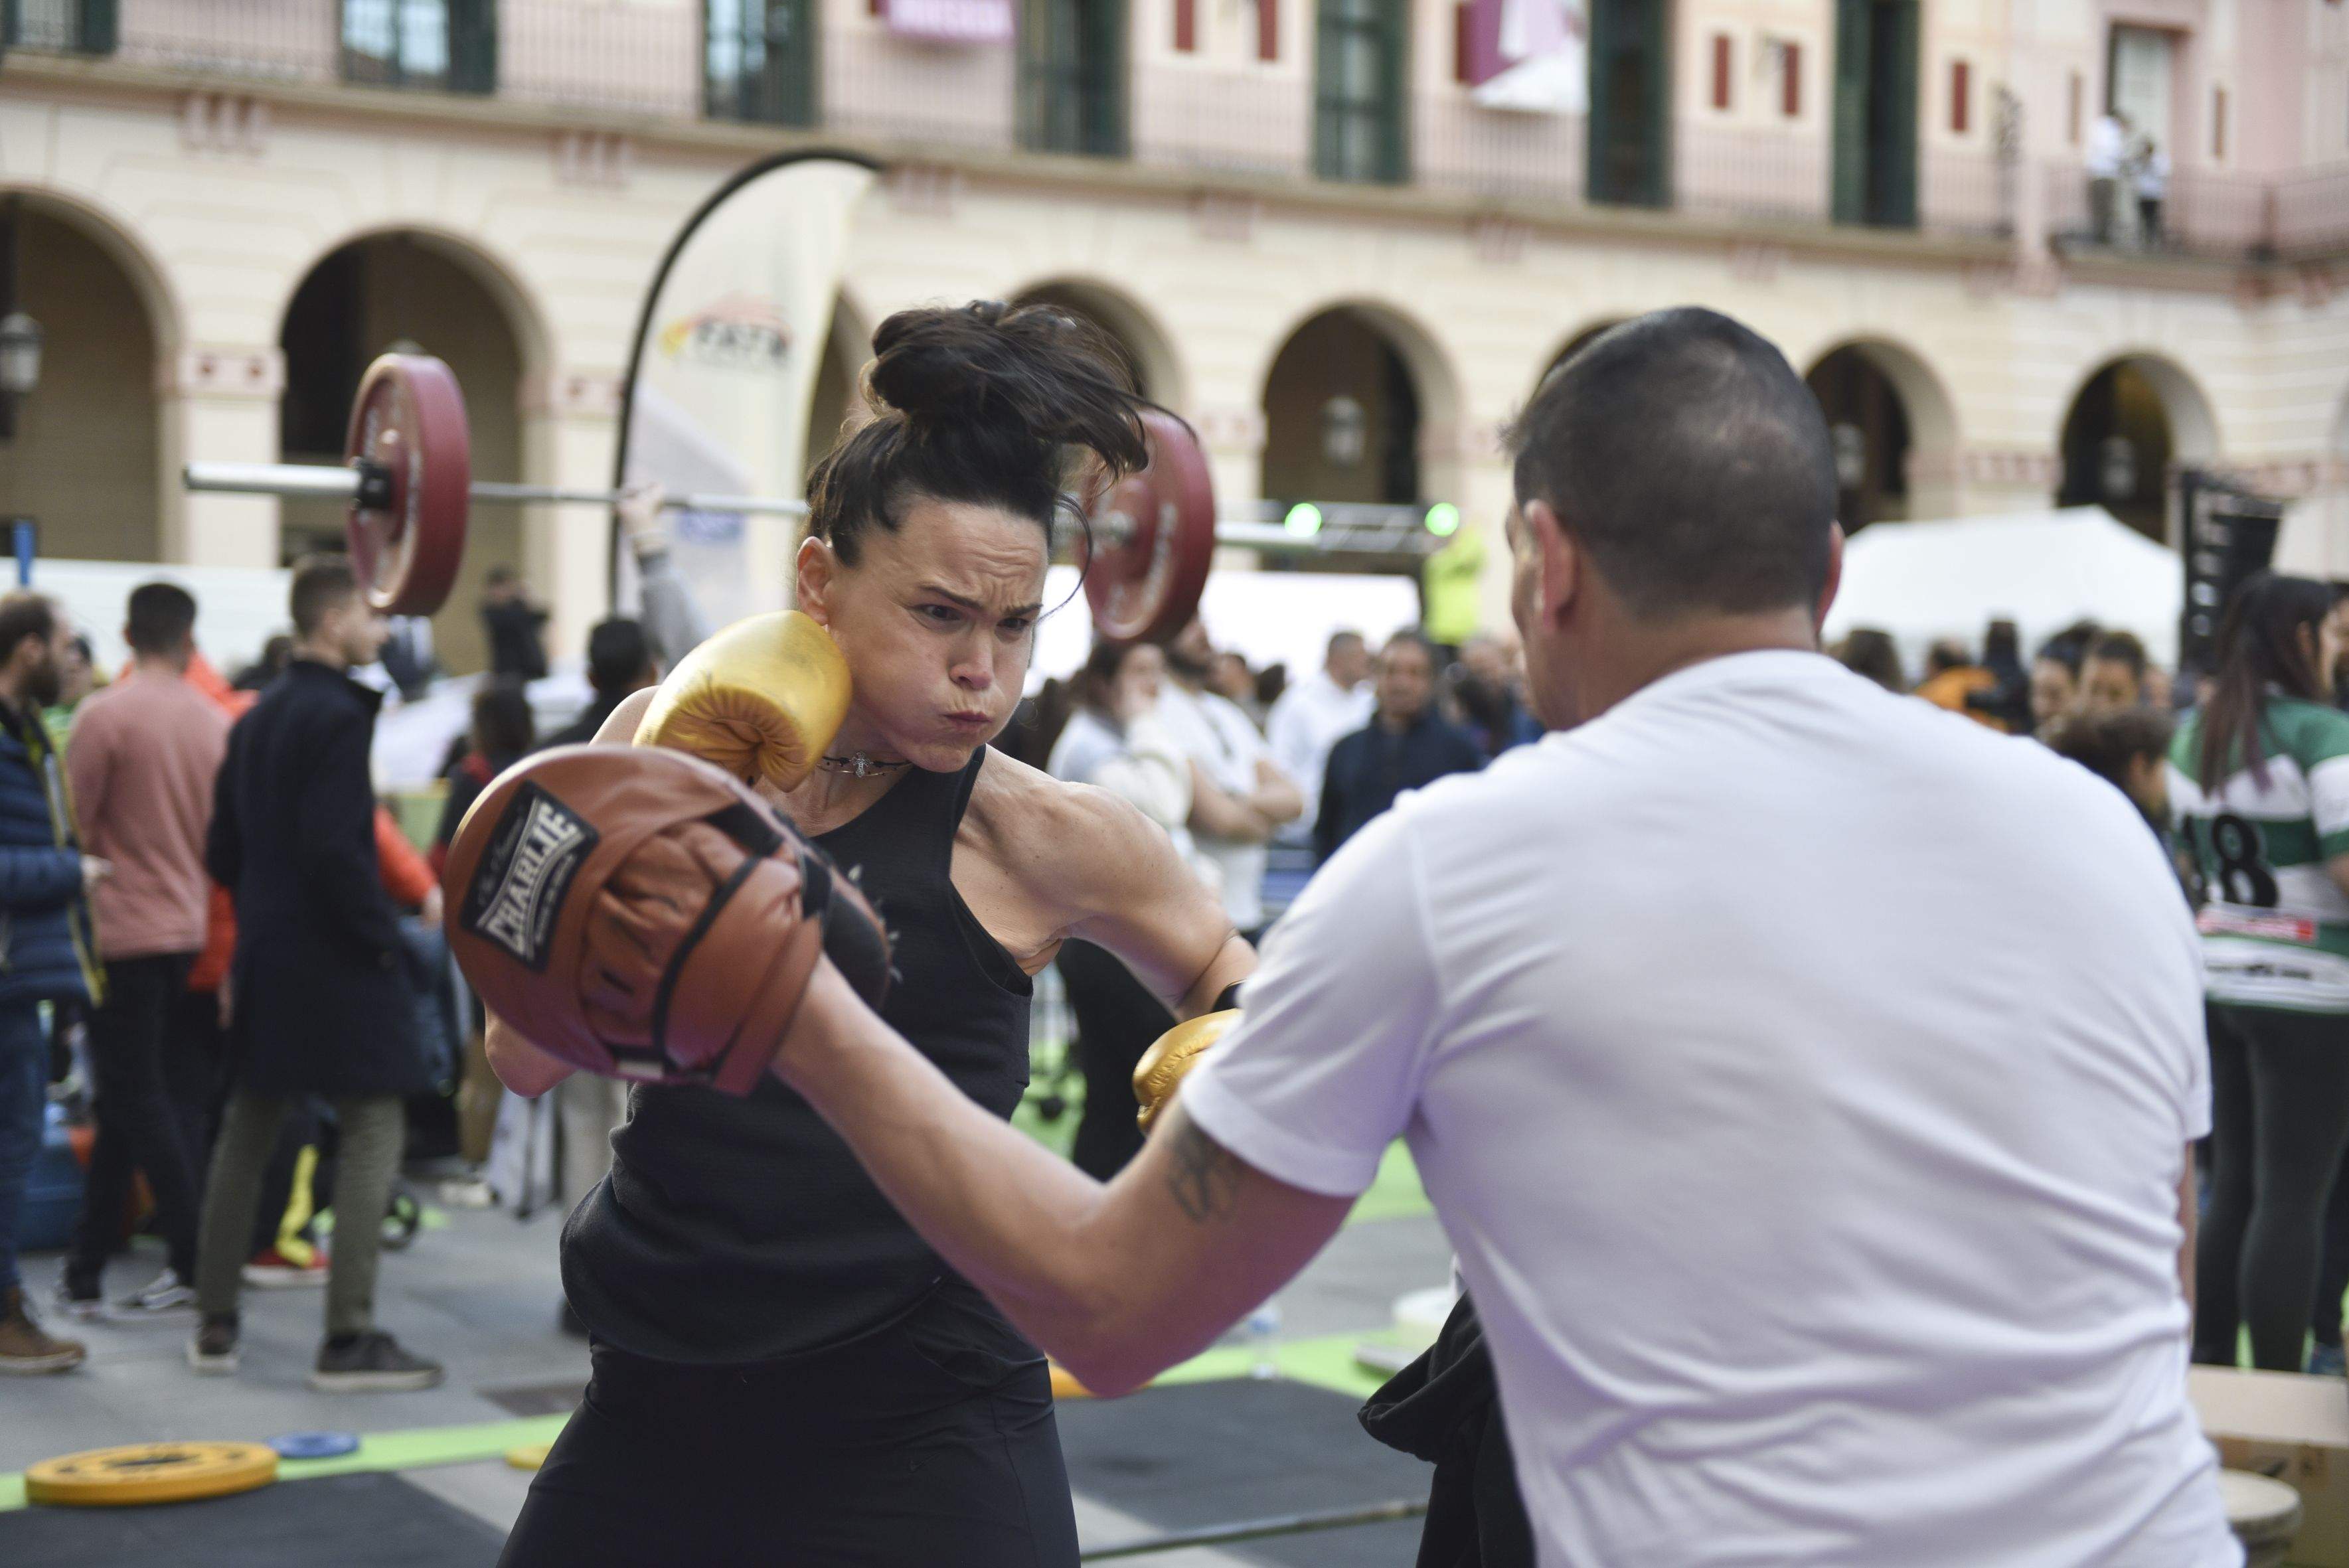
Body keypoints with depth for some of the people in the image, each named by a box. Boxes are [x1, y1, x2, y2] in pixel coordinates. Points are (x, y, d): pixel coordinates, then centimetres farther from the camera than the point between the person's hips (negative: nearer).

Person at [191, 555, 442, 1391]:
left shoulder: (257, 717, 14)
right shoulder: (338, 716, -15)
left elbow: (222, 847, 16)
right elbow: (334, 848, -23)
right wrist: (382, 936, -14)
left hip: (265, 953, 9)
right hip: (336, 959, -9)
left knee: (247, 1129, 15)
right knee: (374, 1130, -5)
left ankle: (215, 1325, 22)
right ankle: (349, 1338, -8)